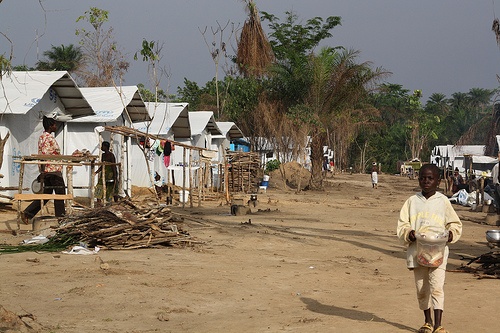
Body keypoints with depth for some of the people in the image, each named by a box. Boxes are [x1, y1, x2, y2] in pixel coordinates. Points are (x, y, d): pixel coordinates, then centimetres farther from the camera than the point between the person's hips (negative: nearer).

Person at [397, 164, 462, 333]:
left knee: (436, 287, -14)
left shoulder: (443, 201, 3)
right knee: (421, 289, 11)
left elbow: (455, 223, 9)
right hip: (417, 251, 3)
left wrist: (451, 233, -11)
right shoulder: (412, 201, 6)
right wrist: (409, 233, -14)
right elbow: (402, 224, 6)